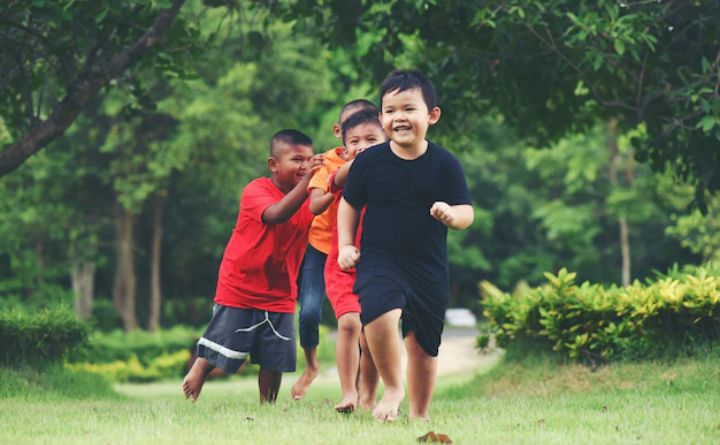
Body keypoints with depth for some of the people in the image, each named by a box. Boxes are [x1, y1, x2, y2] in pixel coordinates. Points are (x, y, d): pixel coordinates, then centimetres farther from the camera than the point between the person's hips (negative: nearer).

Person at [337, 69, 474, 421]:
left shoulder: (444, 164, -4)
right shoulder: (369, 161, -3)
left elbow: (467, 213, -5)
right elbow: (349, 204, 11)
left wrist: (451, 215, -27)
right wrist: (346, 245, 2)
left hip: (429, 269, 1)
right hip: (379, 259, -1)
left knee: (423, 345, 10)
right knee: (380, 312, -30)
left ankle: (419, 413, 30)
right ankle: (392, 388, -7)